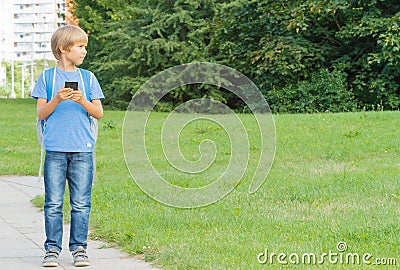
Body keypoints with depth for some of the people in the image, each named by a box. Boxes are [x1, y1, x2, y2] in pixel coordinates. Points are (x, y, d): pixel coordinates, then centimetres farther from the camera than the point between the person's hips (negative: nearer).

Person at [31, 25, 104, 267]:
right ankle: (52, 249, 8)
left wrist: (82, 101, -12)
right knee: (53, 203, 0)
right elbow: (41, 113, 2)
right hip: (55, 149, -1)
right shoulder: (47, 78, 6)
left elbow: (98, 113, 6)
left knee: (81, 203, 2)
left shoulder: (87, 78, 9)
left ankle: (79, 248, 10)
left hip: (82, 150, 1)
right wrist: (57, 99, -14)